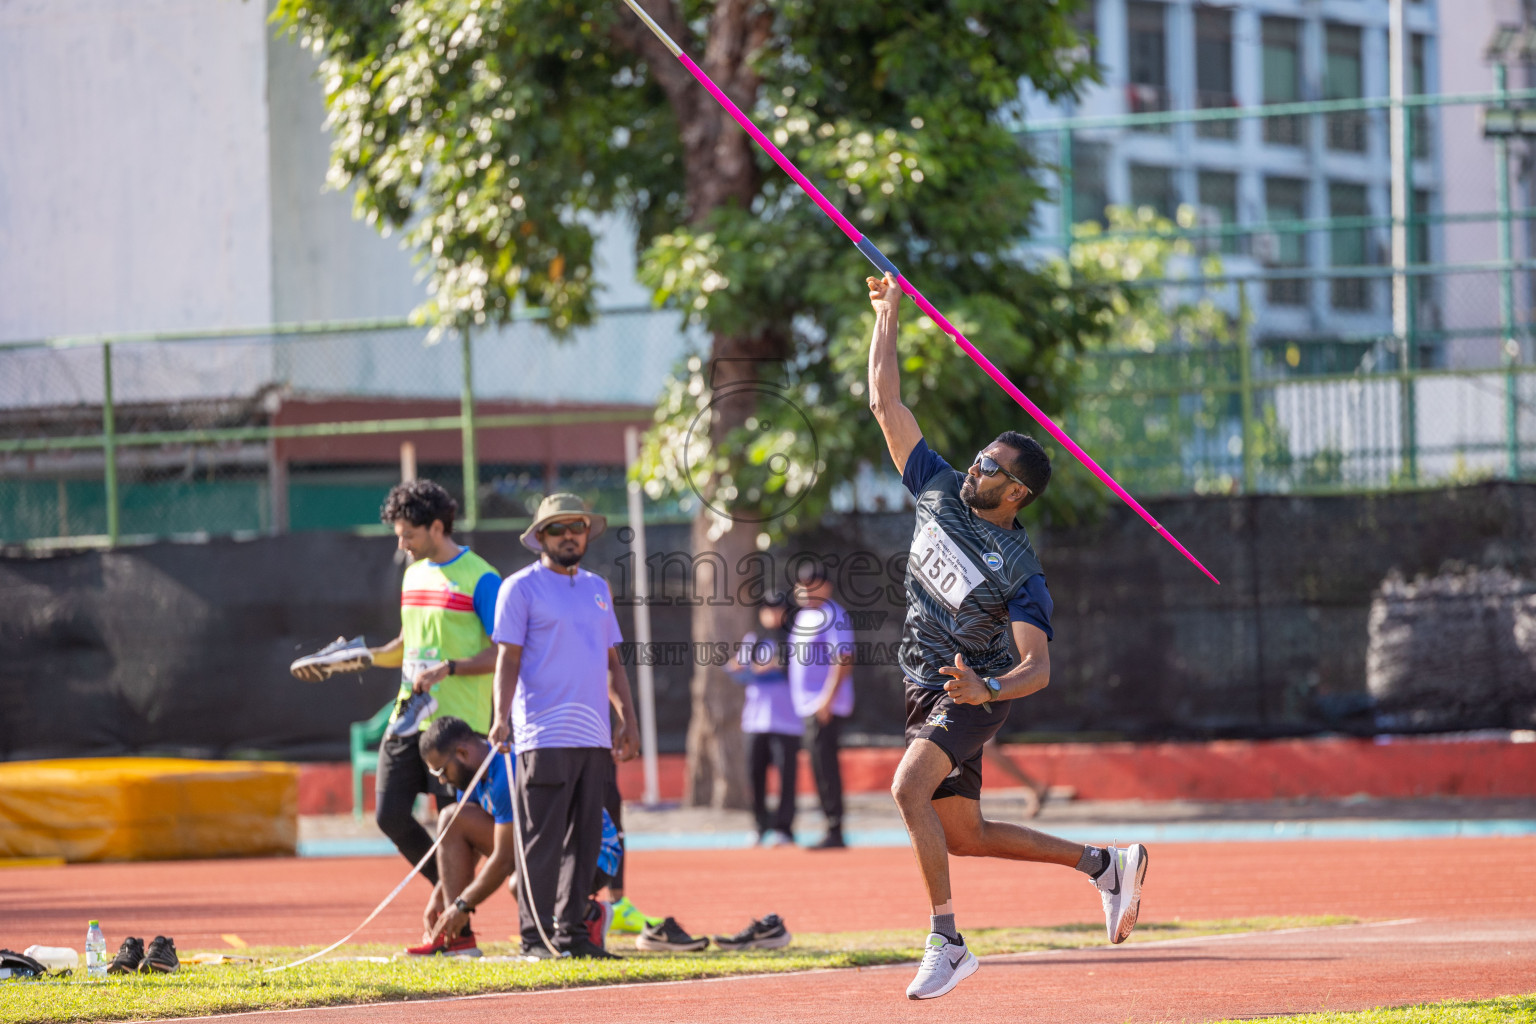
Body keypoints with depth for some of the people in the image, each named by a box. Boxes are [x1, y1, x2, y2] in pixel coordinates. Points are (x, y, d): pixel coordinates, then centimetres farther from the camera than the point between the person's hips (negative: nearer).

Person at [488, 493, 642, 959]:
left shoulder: (598, 588, 18)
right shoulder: (521, 588, 0)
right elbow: (508, 659, -6)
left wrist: (628, 719, 15)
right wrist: (501, 717, -17)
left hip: (594, 736, 6)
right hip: (544, 737, -6)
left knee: (585, 838, 7)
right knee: (542, 841, -6)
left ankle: (572, 931, 13)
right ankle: (536, 936, -3)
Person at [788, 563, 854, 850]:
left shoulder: (833, 616, -10)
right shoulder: (804, 616, 18)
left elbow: (843, 659, -18)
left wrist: (828, 698, -25)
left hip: (827, 706, -9)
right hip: (809, 706, 9)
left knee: (825, 767, -11)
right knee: (821, 769, 10)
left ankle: (834, 833, -11)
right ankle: (833, 832, 13)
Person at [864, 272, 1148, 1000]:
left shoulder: (1020, 571, -14)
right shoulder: (939, 490, 2)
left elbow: (1038, 666, -19)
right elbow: (886, 403, 4)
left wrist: (988, 688, -39)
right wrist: (887, 316, 1)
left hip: (972, 694, -7)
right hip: (927, 691, 7)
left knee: (910, 786, -30)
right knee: (964, 835, 11)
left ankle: (946, 942, -28)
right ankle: (1106, 864, 26)